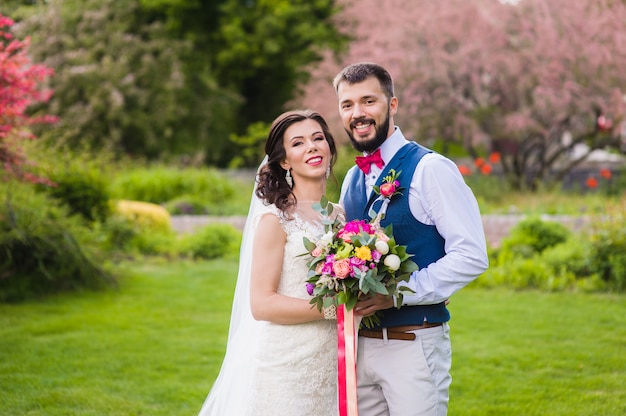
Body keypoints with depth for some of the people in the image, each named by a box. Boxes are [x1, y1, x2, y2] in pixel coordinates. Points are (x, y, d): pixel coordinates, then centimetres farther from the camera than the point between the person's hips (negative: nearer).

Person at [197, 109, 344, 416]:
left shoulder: (339, 215, 10)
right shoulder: (277, 218, -9)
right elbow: (262, 304, -16)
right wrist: (331, 308, -20)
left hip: (329, 364, 6)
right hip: (285, 364, -6)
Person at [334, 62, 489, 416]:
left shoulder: (430, 169, -9)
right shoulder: (352, 180, 13)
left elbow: (472, 256, -15)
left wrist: (397, 293, -20)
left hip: (414, 344, -6)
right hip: (361, 344, 6)